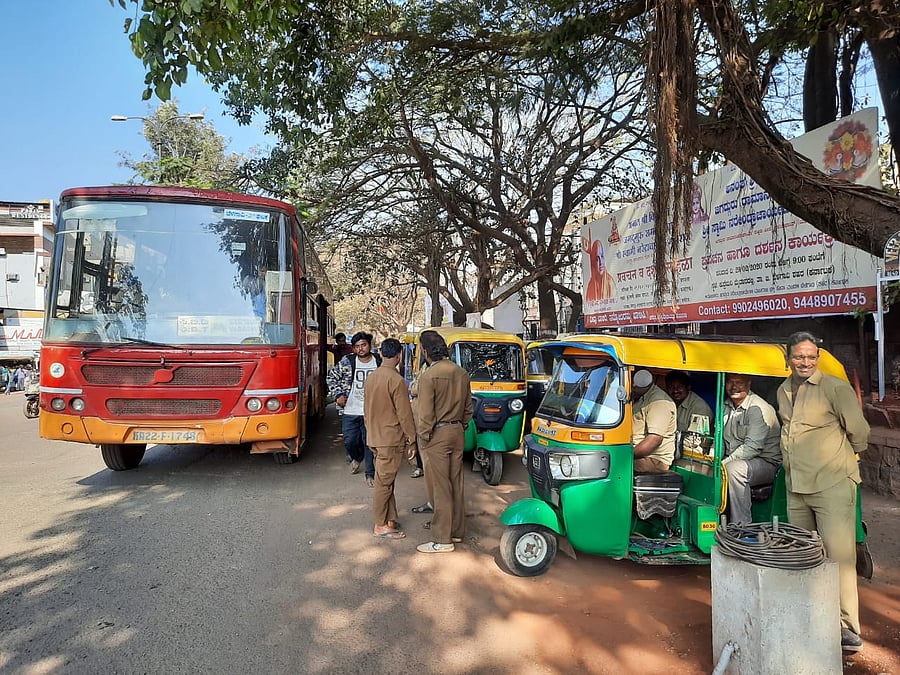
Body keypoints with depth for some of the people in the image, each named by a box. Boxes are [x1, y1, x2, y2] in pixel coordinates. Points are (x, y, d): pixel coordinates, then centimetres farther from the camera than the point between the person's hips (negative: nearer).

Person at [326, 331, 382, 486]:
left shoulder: (379, 363, -1)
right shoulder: (346, 362, -2)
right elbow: (331, 377, 8)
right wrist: (338, 395, -1)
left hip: (371, 412, -1)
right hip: (350, 411, 1)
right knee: (349, 441, 5)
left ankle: (370, 474, 15)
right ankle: (356, 458, 39)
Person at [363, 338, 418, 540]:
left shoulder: (371, 378, 7)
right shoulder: (396, 380, -18)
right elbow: (404, 414, -16)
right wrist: (412, 441, -8)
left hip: (375, 438, 8)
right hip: (391, 439, -8)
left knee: (386, 481, 14)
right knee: (384, 483, 1)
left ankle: (390, 521, 22)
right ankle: (380, 526, 10)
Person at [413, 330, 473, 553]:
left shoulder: (429, 376, -16)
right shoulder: (462, 374, 5)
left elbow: (425, 413, -16)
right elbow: (468, 408, 12)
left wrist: (423, 438, -6)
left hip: (437, 434, -7)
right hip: (457, 433, 7)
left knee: (440, 488, 0)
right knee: (456, 484, 15)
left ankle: (443, 540, 7)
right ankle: (457, 530, 27)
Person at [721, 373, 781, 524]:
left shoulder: (758, 408, -16)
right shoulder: (726, 406, 9)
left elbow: (752, 447, -24)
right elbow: (720, 437, 12)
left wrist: (723, 463, -27)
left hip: (766, 463, -7)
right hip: (734, 460, 7)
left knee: (734, 469, -36)